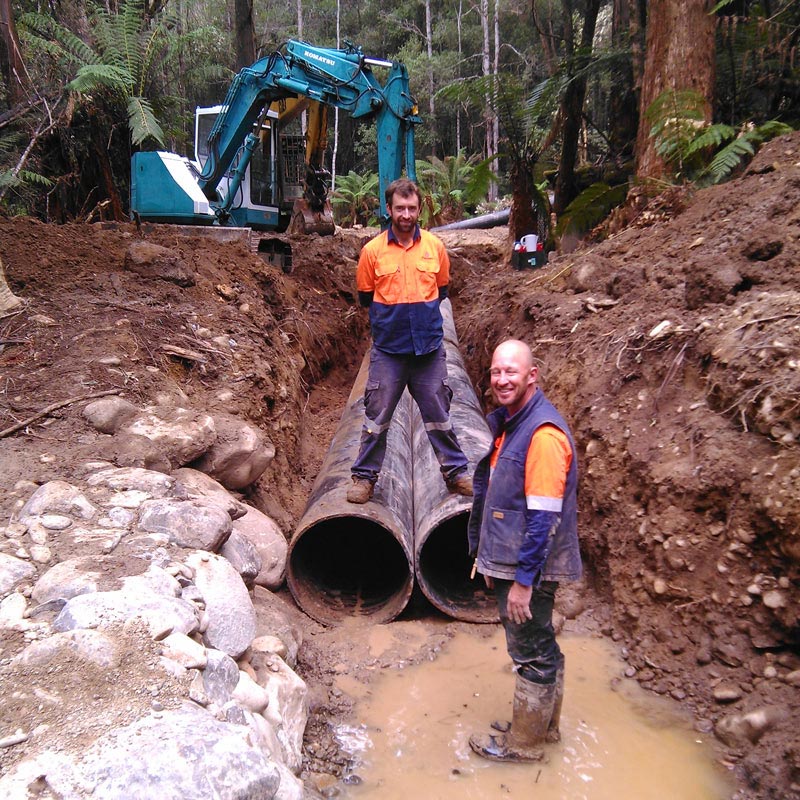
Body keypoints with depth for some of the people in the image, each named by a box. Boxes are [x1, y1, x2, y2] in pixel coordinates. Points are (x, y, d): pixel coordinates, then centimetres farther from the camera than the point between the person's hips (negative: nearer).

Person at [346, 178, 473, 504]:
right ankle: (364, 476, 20)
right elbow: (365, 297, 7)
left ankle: (456, 473, 24)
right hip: (388, 349, -1)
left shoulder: (435, 247, 2)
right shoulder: (372, 251, -3)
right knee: (377, 416, 6)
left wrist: (420, 308, 5)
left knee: (438, 415, 11)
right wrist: (392, 311, 4)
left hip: (429, 346, 1)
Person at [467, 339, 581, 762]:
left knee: (532, 652, 7)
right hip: (509, 560, 9)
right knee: (540, 648, 22)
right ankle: (545, 725, 39)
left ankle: (524, 742, 24)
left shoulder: (542, 432, -22)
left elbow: (544, 517, -24)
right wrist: (492, 560, 18)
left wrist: (523, 580, -21)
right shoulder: (510, 423, 9)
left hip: (529, 567, -9)